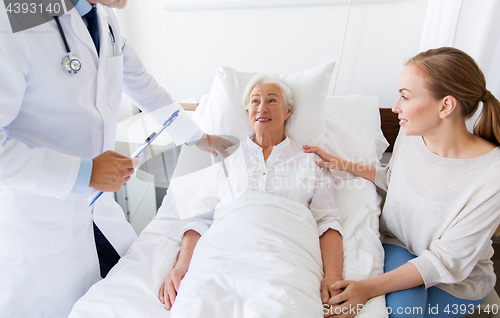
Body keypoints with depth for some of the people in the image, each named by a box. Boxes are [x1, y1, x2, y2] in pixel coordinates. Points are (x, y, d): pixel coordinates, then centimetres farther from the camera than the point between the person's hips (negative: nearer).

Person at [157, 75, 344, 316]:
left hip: (285, 252, 0)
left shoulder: (311, 160, 21)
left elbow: (327, 221, 10)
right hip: (222, 249, 1)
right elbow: (200, 216, 15)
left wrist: (333, 276, -7)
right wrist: (181, 265, -1)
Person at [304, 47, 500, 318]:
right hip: (399, 245, 3)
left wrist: (371, 287, -33)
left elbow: (447, 261, -24)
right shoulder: (410, 137, -13)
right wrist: (342, 164, 2)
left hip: (459, 278, -2)